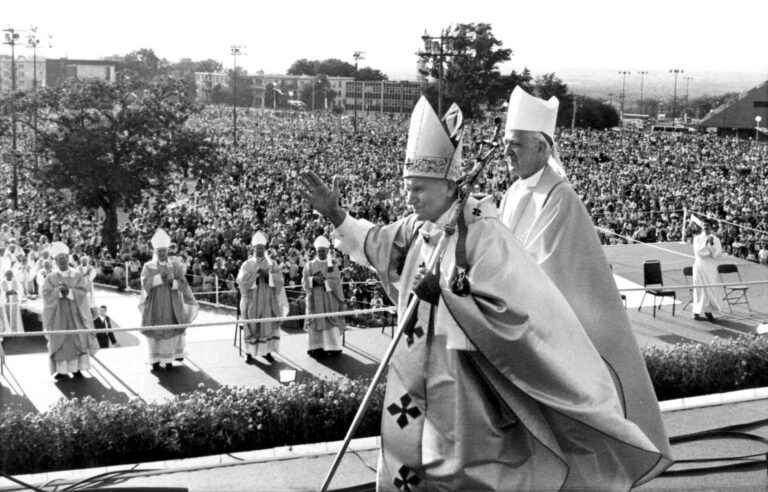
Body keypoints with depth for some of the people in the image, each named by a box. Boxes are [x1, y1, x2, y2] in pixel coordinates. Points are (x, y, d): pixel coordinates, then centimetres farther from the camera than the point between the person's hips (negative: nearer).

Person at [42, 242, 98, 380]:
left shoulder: (78, 276, 5)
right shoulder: (50, 278, 4)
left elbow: (83, 291, -7)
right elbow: (46, 294, -8)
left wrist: (69, 291, -22)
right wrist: (59, 291, -24)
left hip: (75, 313, 1)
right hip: (58, 314, 0)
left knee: (78, 341, -1)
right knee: (59, 342, -1)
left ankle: (76, 369, 6)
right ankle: (61, 370, 3)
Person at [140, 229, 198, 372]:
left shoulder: (175, 265, 4)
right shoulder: (148, 266, 2)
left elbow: (183, 284, -2)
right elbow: (145, 283, -14)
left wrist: (172, 282, -21)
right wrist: (160, 277, -24)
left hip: (171, 304, 1)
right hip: (155, 304, 0)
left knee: (170, 331, 0)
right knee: (155, 331, -1)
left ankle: (168, 359, 6)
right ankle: (155, 360, 4)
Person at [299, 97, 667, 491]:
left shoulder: (482, 234, -18)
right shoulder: (414, 229, 4)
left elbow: (508, 309, -23)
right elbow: (373, 243, 25)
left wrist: (445, 291, -26)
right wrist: (336, 215, 14)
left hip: (462, 375, -7)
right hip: (414, 368, 7)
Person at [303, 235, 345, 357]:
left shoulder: (333, 264, 9)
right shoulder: (310, 265, 10)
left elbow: (337, 281, -2)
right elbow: (304, 281, 0)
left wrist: (324, 278, -17)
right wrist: (314, 279, -19)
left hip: (330, 296, 0)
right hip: (315, 297, 0)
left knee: (331, 321, -6)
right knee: (316, 321, -3)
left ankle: (332, 347, -3)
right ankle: (316, 347, -1)